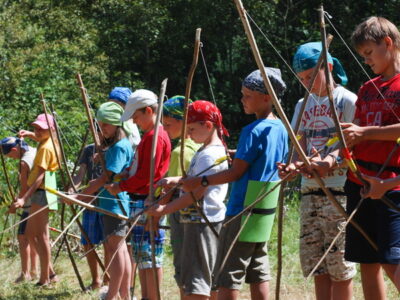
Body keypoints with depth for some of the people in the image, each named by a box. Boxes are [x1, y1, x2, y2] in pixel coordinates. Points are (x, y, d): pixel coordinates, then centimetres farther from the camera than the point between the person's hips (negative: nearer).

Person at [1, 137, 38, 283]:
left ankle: (25, 273, -9)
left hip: (30, 204, -9)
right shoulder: (35, 151, 3)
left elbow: (24, 189, -16)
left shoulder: (24, 162, -19)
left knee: (23, 237, -5)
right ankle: (33, 270, 18)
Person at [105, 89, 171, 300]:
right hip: (141, 201, 10)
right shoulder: (150, 135, 19)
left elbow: (146, 174, -18)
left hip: (148, 203, -10)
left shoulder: (155, 137, -14)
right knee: (140, 255, 13)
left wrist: (121, 187, -9)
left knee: (150, 257, -7)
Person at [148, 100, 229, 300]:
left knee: (196, 283, -13)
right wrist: (175, 181, 7)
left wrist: (164, 209, -16)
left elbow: (197, 192, -20)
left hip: (202, 222, -11)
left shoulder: (209, 154, -16)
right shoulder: (217, 150, 16)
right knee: (211, 279, 14)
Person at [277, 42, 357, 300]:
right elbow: (299, 144, 9)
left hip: (339, 190, -6)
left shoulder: (347, 100, -2)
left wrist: (329, 161, -31)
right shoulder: (304, 105, 17)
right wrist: (294, 165, -14)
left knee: (339, 266, -6)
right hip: (310, 191, 6)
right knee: (316, 267, 7)